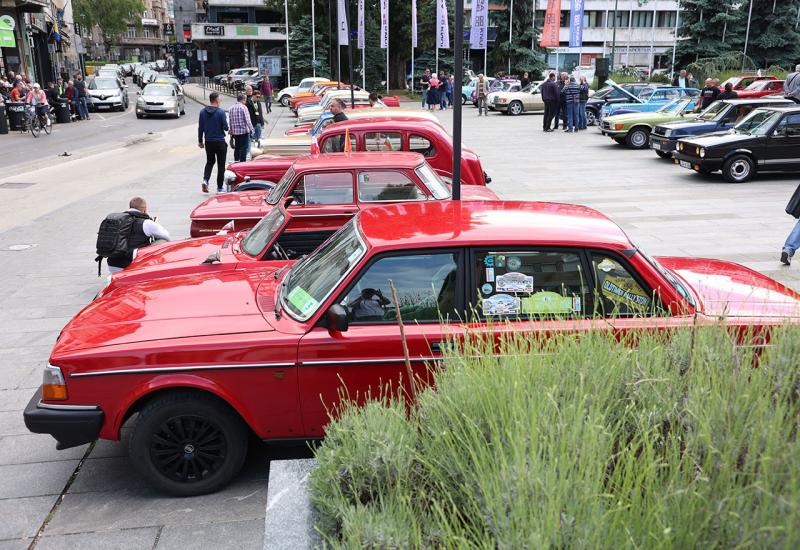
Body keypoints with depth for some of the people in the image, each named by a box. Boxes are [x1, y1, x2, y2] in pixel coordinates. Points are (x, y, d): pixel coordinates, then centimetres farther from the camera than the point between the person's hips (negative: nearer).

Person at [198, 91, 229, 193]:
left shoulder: (203, 112, 1)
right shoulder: (220, 112, -14)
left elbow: (200, 128, 4)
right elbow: (225, 127, -14)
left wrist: (200, 141, 13)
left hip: (208, 142, 4)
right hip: (220, 142, -4)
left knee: (209, 162, 20)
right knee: (221, 165, 7)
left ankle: (205, 180, -3)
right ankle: (219, 188, 10)